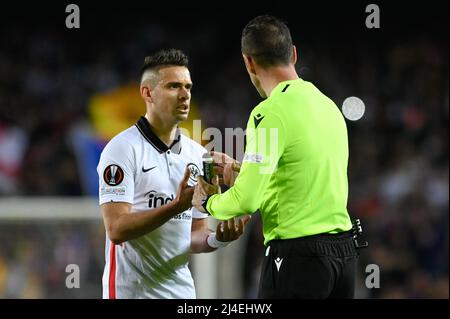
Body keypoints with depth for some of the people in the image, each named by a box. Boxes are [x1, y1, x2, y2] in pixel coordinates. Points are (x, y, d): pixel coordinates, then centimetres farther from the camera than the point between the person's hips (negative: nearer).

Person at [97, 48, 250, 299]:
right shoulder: (123, 148, -9)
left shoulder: (197, 154, 8)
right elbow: (117, 229, -18)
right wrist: (177, 206, -27)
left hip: (181, 288, 5)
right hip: (132, 290, -5)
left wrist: (217, 239, -10)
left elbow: (195, 235, 11)